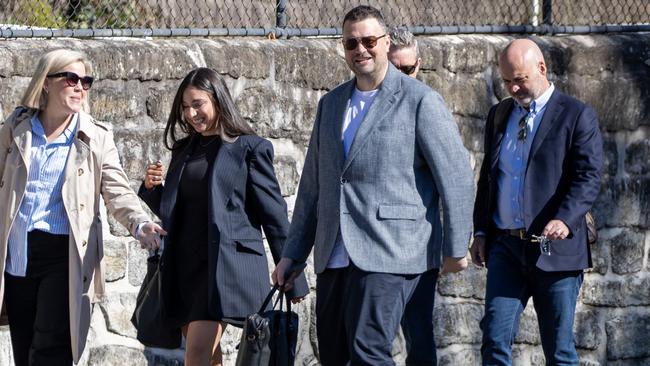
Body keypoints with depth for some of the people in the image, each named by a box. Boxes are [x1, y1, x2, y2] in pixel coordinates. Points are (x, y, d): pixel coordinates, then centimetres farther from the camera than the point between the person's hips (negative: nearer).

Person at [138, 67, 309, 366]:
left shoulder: (249, 148, -2)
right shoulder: (184, 149, 17)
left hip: (226, 262, -7)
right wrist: (152, 188, 2)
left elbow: (273, 213, -1)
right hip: (185, 265, 7)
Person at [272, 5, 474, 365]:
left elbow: (456, 176, -4)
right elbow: (312, 184, 21)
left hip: (388, 253, -7)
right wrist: (292, 253, 18)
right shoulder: (330, 103, 17)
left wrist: (456, 248, -6)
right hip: (334, 255, 7)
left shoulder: (420, 100, -3)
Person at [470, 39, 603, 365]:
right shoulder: (499, 115, 15)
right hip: (505, 246, 5)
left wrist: (565, 220, -27)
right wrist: (481, 231, 13)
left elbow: (588, 178, -11)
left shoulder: (578, 117, -3)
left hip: (554, 250, -4)